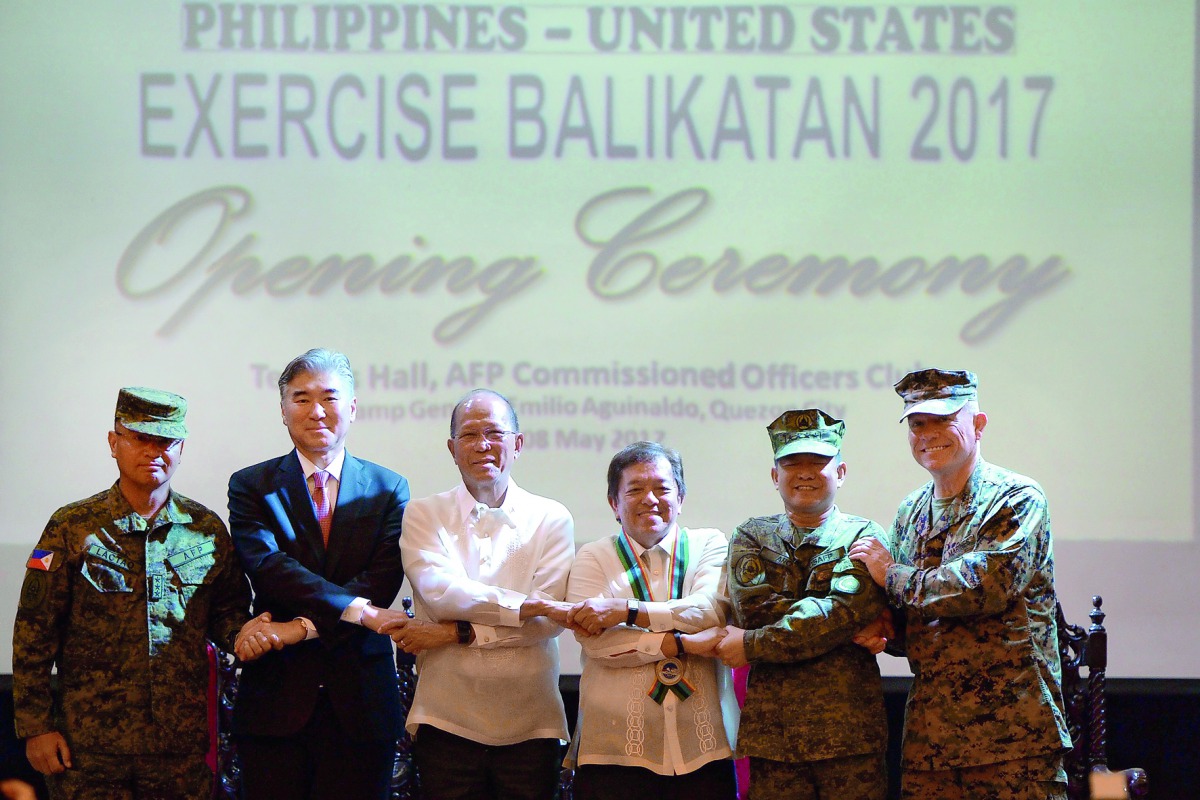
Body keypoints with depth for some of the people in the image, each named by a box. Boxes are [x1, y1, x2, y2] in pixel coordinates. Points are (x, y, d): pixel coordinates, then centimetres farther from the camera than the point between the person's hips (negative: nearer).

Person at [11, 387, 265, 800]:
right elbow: (33, 636, 1)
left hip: (183, 745, 2)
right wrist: (36, 727, -3)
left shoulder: (207, 530, 8)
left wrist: (249, 634, -9)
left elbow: (226, 616, 15)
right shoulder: (72, 528, 1)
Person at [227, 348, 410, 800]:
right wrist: (355, 608, -23)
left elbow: (382, 581, -6)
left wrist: (300, 627, -17)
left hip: (360, 706, 1)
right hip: (275, 697, -1)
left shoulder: (388, 489, 8)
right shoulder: (252, 487, 5)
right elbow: (268, 567, -11)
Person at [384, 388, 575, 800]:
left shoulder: (551, 519, 6)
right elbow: (438, 590, -10)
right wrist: (527, 607, -17)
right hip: (447, 720, 0)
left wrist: (457, 633, -11)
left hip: (530, 724, 0)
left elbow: (550, 621, -5)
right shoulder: (423, 515, 7)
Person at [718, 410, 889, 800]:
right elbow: (754, 604, -4)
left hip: (849, 733, -1)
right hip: (772, 732, 2)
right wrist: (855, 627, -10)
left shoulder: (863, 536, 7)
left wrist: (752, 645, -12)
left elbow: (849, 606, -11)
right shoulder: (751, 536, 15)